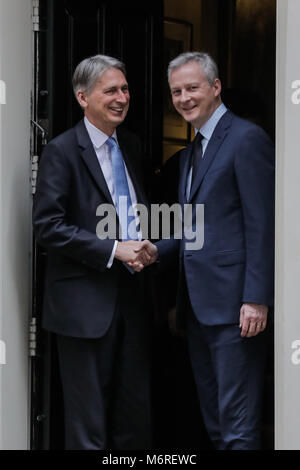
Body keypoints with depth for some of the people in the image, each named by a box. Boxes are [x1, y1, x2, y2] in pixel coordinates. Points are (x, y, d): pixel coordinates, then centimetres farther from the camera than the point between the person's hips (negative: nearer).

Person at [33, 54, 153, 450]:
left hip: (132, 298, 6)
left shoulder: (131, 146, 12)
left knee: (137, 416, 11)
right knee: (89, 421, 2)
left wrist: (144, 246, 5)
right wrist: (113, 249, -19)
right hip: (86, 304, -6)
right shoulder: (62, 151, -8)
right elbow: (47, 226, -16)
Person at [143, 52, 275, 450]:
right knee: (213, 418, 14)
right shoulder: (191, 152, 20)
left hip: (234, 302, -9)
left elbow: (262, 226, -14)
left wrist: (256, 299, -19)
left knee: (238, 422, -7)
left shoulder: (247, 139, -8)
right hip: (198, 304, 9)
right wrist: (158, 251, 5)